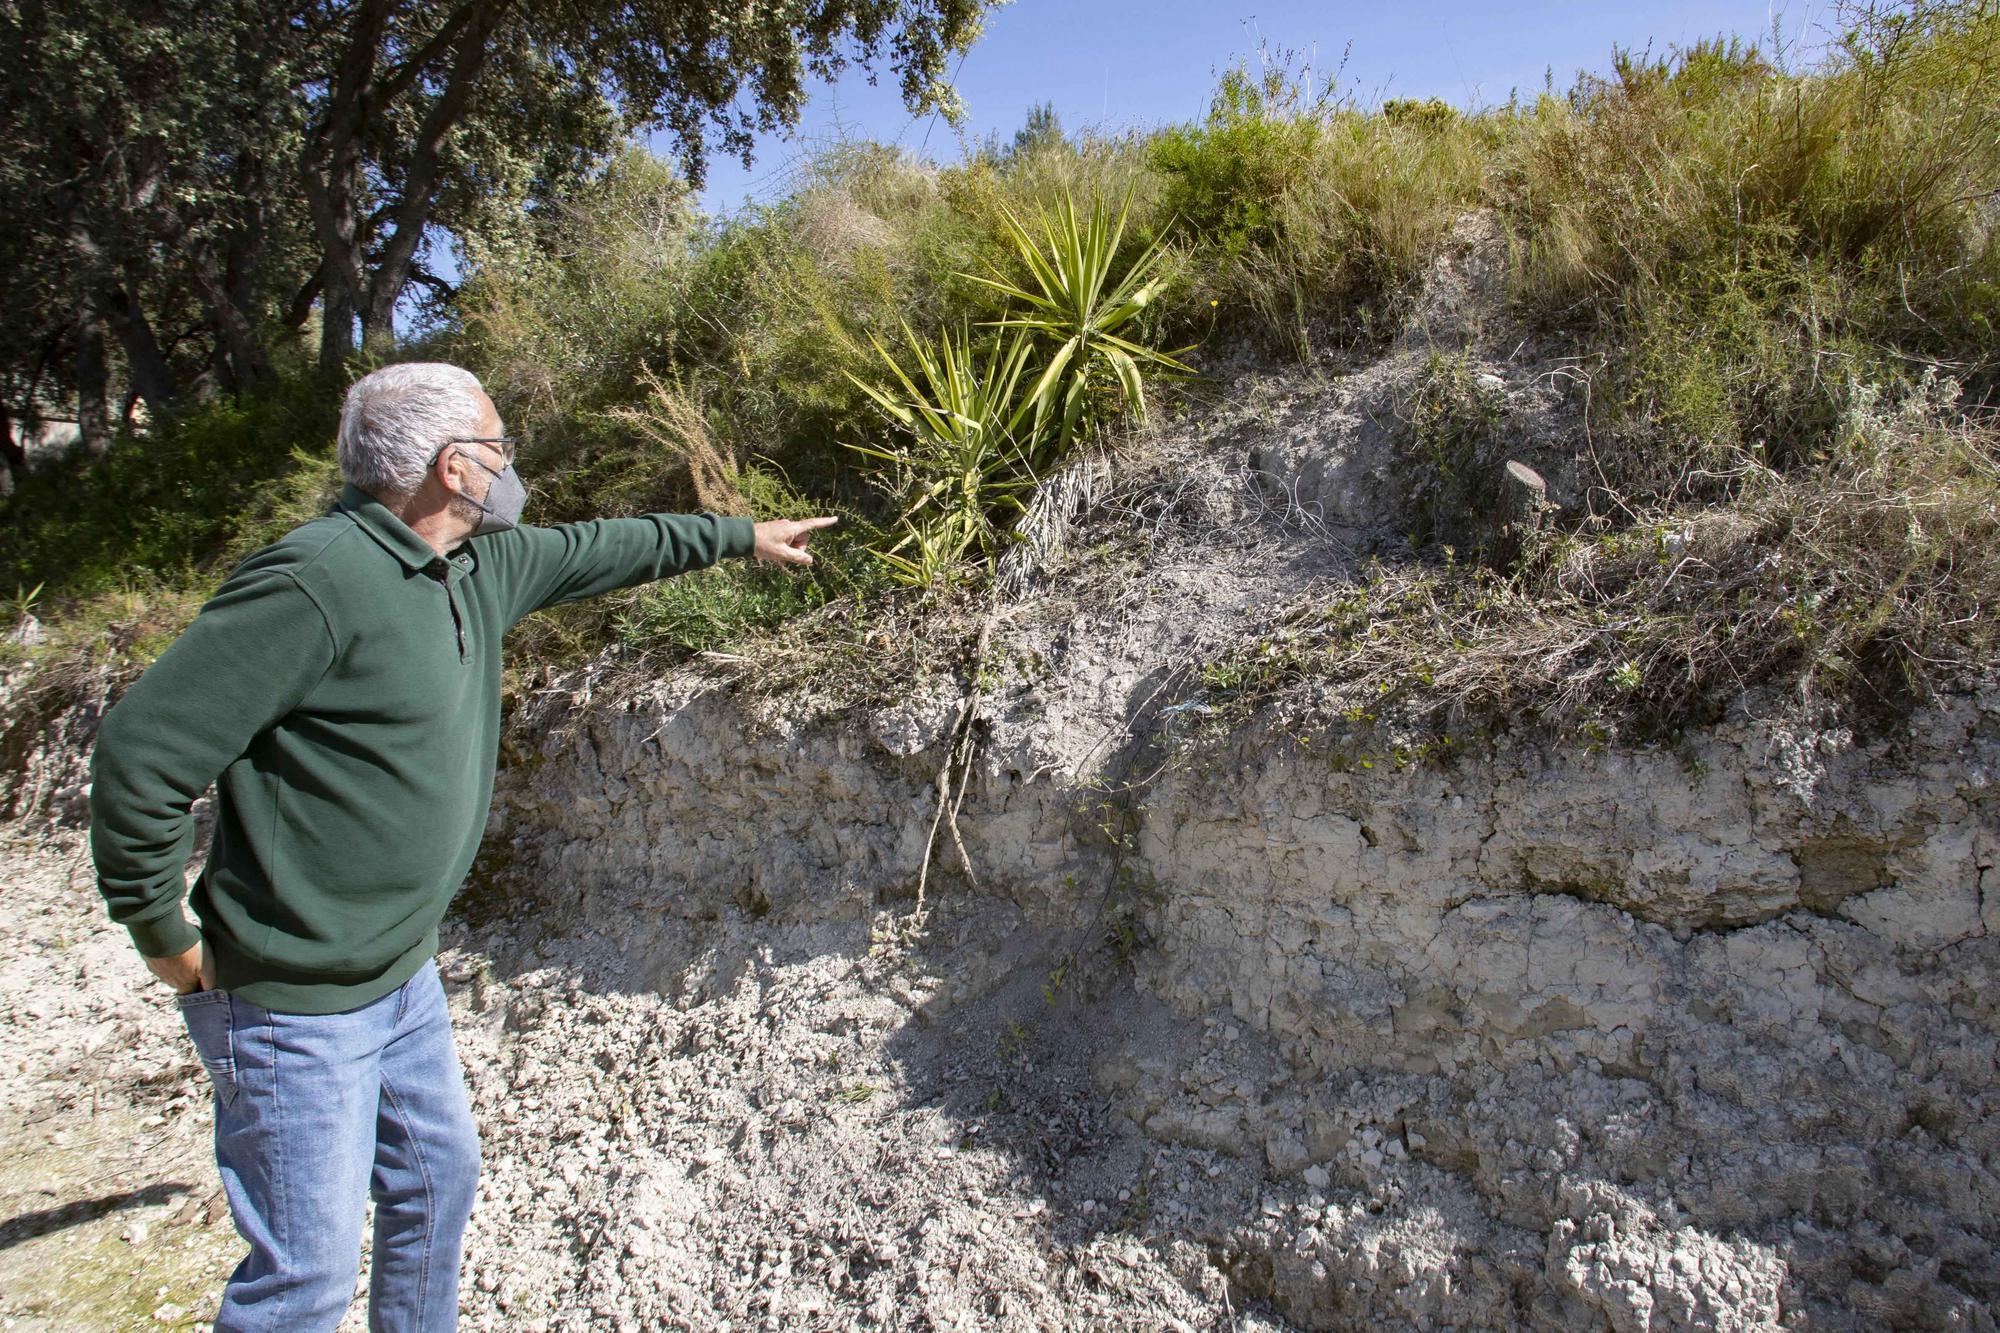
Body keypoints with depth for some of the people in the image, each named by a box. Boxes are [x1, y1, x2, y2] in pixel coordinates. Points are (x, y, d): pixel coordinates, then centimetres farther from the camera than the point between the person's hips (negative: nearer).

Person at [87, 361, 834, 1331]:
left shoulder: (479, 567, 3)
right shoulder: (316, 580, -25)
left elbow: (597, 551, 19)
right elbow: (140, 749, -24)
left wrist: (742, 536, 28)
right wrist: (167, 940, -16)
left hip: (406, 978, 9)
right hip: (297, 1006, -9)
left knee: (439, 1181, 24)